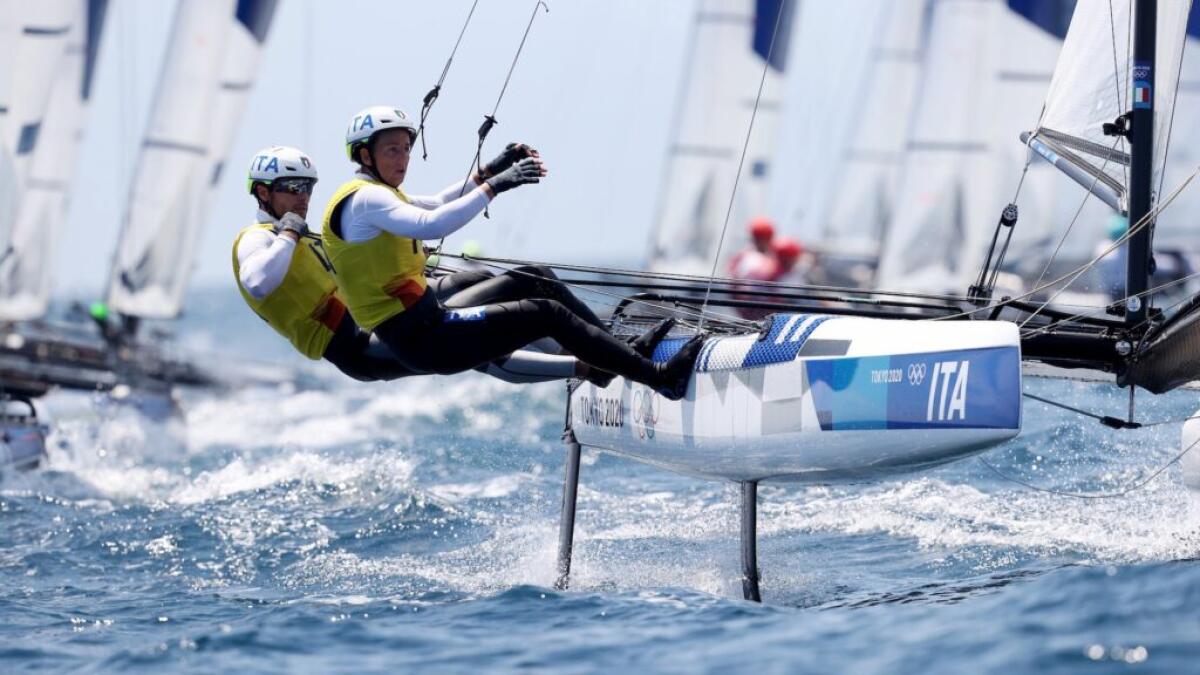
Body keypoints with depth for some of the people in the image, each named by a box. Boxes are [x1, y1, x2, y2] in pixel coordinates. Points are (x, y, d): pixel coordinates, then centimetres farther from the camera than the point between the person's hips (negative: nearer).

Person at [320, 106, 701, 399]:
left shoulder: (377, 194, 18)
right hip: (421, 339, -11)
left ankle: (630, 352, 20)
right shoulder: (364, 200, -15)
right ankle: (660, 377, -12)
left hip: (426, 318, 11)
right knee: (546, 313, -13)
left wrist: (490, 171, 16)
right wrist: (493, 186, -27)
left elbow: (437, 204, 31)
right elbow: (431, 225, -31)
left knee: (535, 280, 15)